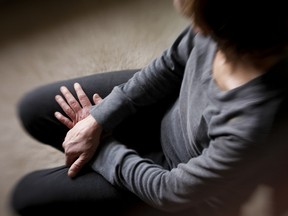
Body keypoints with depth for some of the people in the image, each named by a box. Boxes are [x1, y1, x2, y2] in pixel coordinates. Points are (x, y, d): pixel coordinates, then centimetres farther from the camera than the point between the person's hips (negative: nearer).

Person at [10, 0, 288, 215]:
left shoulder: (254, 131, -41)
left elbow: (170, 193, -24)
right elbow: (169, 66, -7)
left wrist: (101, 147, -9)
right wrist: (96, 121, -10)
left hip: (189, 192, -4)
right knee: (34, 110, 8)